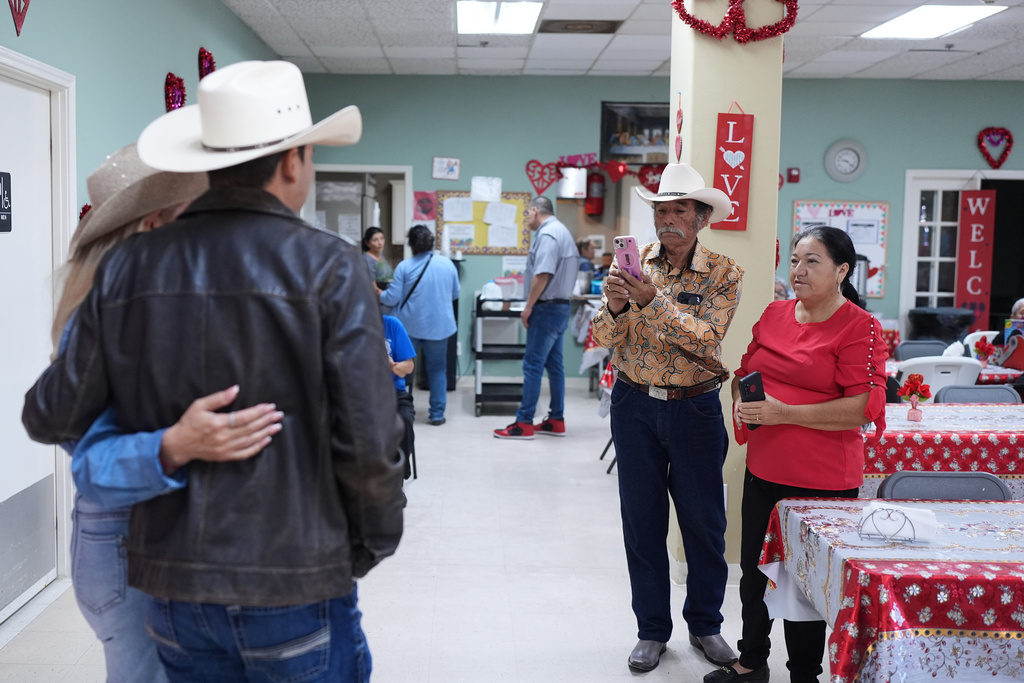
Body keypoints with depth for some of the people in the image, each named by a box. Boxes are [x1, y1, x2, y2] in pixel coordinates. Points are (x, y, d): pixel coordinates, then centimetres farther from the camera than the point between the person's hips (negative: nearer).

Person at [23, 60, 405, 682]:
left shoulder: (126, 269, -2)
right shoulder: (330, 268, -13)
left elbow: (51, 419, 3)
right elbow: (368, 441, -16)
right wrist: (372, 545, 1)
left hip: (174, 588, 4)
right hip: (297, 590, -4)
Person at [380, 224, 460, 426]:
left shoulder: (404, 267, -11)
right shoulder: (447, 263, -2)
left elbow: (392, 299, -9)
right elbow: (455, 294, 9)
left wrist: (379, 294, 11)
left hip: (409, 326, -2)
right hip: (438, 326, 2)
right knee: (437, 369, 10)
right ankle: (437, 413, 9)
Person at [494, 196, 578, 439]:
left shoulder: (547, 234, -14)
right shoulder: (562, 232, 18)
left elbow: (542, 274, -24)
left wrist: (528, 307, -16)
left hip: (547, 308, -10)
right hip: (560, 307, 10)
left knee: (533, 364, -7)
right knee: (554, 364, 12)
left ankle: (524, 423, -5)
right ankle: (556, 421, 17)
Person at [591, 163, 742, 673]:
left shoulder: (722, 273, -4)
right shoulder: (633, 262, 1)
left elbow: (706, 338, -19)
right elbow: (606, 341, -2)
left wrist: (653, 300, -29)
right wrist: (615, 307, -23)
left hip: (695, 409, -1)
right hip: (635, 406, 2)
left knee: (704, 521, 9)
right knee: (642, 520, 8)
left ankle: (705, 625, 29)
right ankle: (652, 629, 24)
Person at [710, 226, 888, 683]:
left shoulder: (860, 328, -11)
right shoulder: (774, 314, 9)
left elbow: (862, 408, -18)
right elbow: (746, 371, 20)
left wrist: (784, 413, -21)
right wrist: (741, 403, -2)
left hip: (822, 481, -6)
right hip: (763, 470, 7)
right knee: (754, 569, 18)